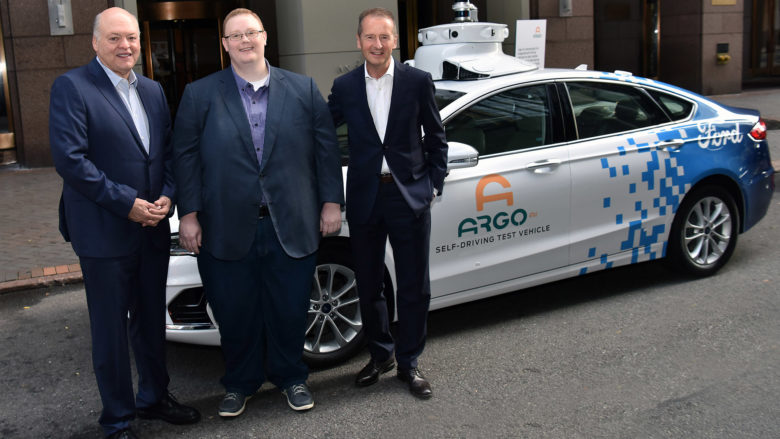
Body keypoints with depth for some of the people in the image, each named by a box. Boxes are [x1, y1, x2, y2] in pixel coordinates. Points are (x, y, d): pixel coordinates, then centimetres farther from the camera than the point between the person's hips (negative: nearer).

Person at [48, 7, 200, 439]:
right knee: (110, 330, 6)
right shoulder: (71, 87, -10)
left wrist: (167, 196, -7)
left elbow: (169, 152, 12)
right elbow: (69, 159, -18)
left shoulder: (153, 90, 11)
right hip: (104, 233, -6)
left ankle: (154, 396, 36)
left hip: (153, 227, 6)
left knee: (151, 321, 18)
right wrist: (127, 204, -18)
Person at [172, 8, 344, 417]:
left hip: (291, 227, 1)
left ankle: (290, 377, 33)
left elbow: (327, 147, 5)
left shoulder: (303, 89, 6)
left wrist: (331, 201, 1)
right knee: (235, 314, 11)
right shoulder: (199, 95, 3)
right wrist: (188, 214, -5)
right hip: (228, 228, 0)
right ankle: (239, 384, 31)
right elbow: (185, 156, 1)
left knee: (290, 309, 11)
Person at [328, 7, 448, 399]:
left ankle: (409, 362, 21)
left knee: (414, 287, 6)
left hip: (409, 195, -2)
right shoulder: (345, 86, 2)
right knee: (368, 285, 13)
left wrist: (433, 183, -1)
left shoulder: (418, 81, -2)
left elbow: (436, 138, 5)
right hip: (364, 197, 2)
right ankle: (380, 355, 32)